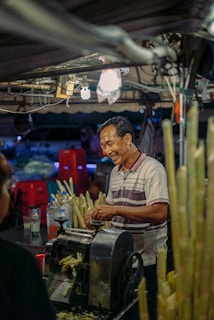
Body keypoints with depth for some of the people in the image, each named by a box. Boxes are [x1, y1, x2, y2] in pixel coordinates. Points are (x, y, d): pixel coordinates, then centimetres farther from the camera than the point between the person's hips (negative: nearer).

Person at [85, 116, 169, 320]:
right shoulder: (115, 172, 11)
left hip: (147, 261, -7)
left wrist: (116, 210, -27)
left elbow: (159, 213, -24)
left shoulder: (152, 169, -14)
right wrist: (99, 214, -1)